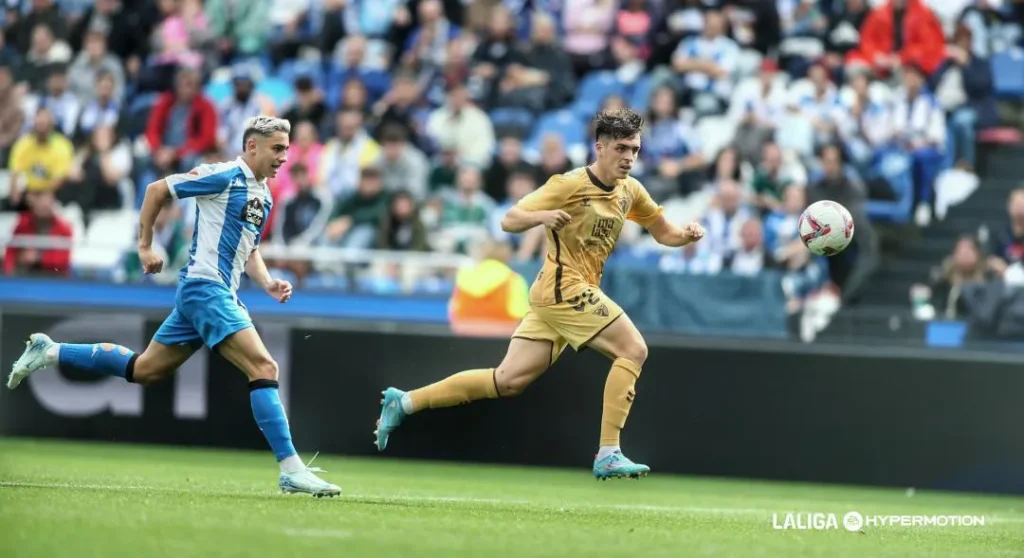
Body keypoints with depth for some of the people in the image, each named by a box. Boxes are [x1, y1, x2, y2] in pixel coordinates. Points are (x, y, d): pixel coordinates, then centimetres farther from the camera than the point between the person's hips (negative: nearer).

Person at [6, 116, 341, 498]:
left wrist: (268, 283, 9)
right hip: (205, 287, -10)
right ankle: (292, 471, -23)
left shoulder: (263, 196, 15)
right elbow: (156, 191, -5)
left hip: (221, 294, 10)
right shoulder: (224, 177, -11)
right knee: (264, 367, -20)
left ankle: (49, 352, 28)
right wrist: (145, 246, -5)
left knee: (144, 370, 17)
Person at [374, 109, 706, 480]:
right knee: (633, 350, -14)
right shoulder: (570, 184, -10)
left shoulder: (630, 191, 12)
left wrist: (687, 235, -1)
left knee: (509, 380, 5)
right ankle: (608, 454, -15)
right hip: (564, 287, -8)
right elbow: (509, 221, -9)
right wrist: (542, 216, -30)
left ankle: (404, 402, 11)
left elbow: (663, 233, 22)